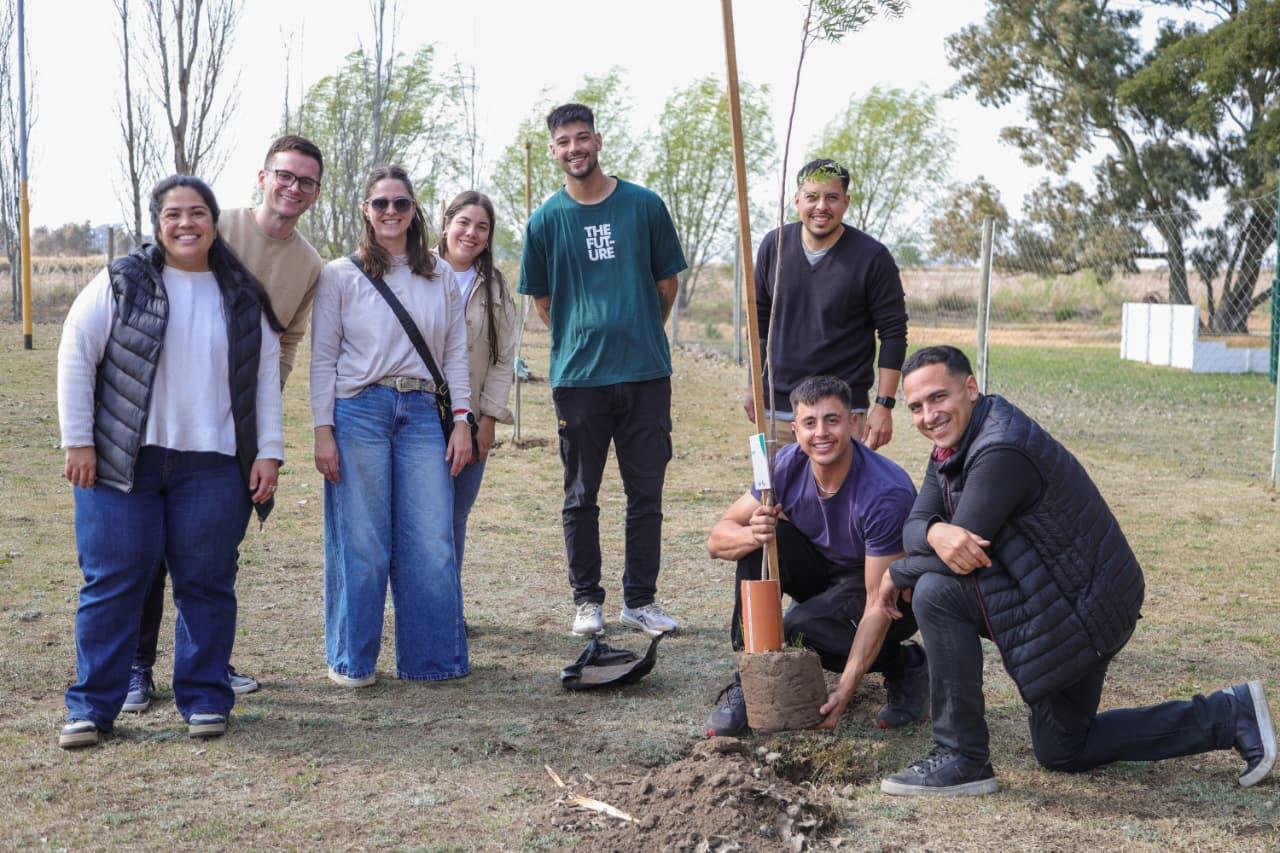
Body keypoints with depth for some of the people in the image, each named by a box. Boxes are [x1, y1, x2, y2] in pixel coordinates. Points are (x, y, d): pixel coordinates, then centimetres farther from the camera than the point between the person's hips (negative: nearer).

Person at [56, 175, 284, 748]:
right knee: (113, 583, 0)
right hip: (121, 461, -2)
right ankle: (92, 706, 9)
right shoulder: (121, 284, 1)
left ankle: (204, 700, 16)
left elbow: (266, 378, 11)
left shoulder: (245, 298, 9)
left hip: (212, 466, 2)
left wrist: (268, 453, 3)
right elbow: (77, 357, 0)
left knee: (206, 584, 4)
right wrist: (78, 441, -5)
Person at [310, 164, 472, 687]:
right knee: (360, 544, 0)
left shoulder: (440, 276, 12)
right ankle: (350, 659, 14)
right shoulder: (340, 276, 3)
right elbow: (322, 358, 1)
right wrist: (323, 431, -5)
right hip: (359, 411, -3)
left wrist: (462, 420, 4)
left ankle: (430, 656, 13)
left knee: (432, 542, 0)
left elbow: (456, 353, 12)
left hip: (423, 413, 3)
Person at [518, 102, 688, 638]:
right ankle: (587, 600, 18)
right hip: (578, 376, 0)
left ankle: (641, 600, 16)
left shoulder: (644, 205, 4)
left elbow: (667, 282, 13)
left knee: (646, 492, 5)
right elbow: (542, 301, 11)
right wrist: (582, 341, 10)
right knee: (581, 496, 7)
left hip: (646, 373, 1)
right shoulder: (546, 219, 3)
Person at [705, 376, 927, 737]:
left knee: (800, 628, -32)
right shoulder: (788, 465, -15)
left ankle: (906, 667, -5)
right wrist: (751, 535, -39)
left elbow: (879, 604, -31)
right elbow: (717, 539, -14)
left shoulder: (887, 492, -31)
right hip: (825, 572, 6)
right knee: (761, 540, -22)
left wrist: (844, 692, -36)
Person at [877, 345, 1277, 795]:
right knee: (1063, 751, 20)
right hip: (1078, 605, 11)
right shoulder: (953, 444, 4)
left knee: (936, 593, -21)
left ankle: (963, 760, -12)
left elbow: (958, 560, -27)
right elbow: (914, 525, -3)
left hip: (1082, 609, -11)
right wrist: (937, 533, -27)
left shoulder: (1001, 451, -27)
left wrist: (896, 575, -9)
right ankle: (1229, 715, 25)